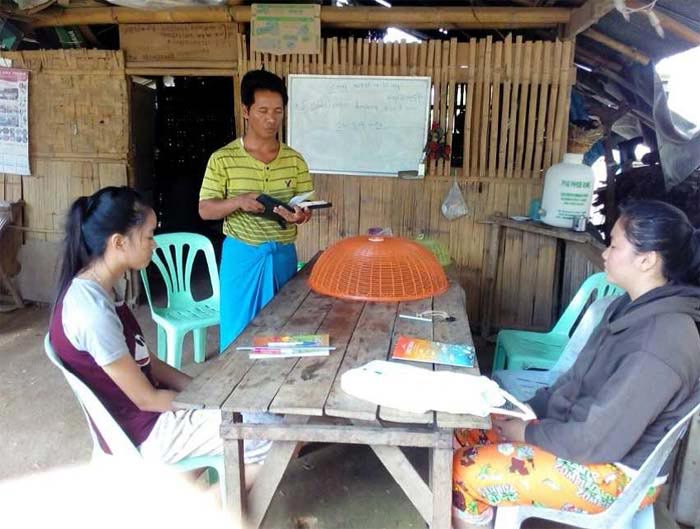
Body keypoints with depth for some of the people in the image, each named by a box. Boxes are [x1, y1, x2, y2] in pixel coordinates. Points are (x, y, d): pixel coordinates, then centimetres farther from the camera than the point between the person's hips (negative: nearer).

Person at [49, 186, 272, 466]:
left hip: (150, 406, 9)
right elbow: (146, 398, -21)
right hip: (143, 430, -9)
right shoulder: (93, 310, -28)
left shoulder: (105, 287, 0)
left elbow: (145, 360, 6)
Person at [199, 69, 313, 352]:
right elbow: (205, 210, -5)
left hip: (283, 255, 3)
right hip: (242, 256, -2)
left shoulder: (294, 160, 1)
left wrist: (300, 215, -21)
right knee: (238, 332, 7)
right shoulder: (223, 159, -6)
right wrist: (238, 202, -23)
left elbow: (306, 208, 3)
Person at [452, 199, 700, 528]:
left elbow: (597, 440, -28)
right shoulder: (634, 307, 1)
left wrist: (526, 431, -14)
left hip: (616, 471, -9)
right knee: (466, 434, 4)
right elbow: (578, 378, 9)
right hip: (583, 431, 9)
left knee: (466, 472, -13)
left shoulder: (663, 341, -30)